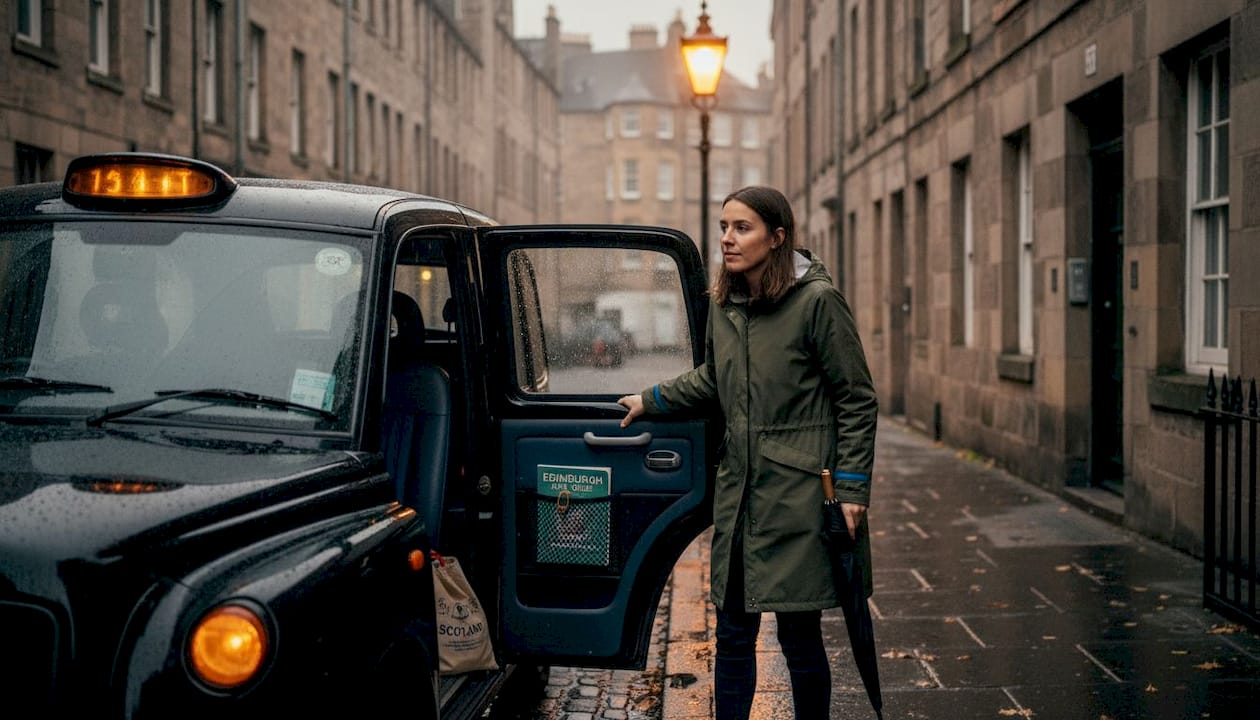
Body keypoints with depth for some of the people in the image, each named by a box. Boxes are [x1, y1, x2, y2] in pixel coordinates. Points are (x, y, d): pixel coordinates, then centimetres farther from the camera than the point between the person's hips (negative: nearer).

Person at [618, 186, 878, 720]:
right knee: (733, 634, 10)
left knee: (799, 634, 2)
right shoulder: (722, 303, 8)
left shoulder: (817, 300, -10)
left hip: (798, 491, -6)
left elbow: (856, 400, -7)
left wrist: (851, 488, -10)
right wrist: (651, 402, 24)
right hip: (738, 487, 6)